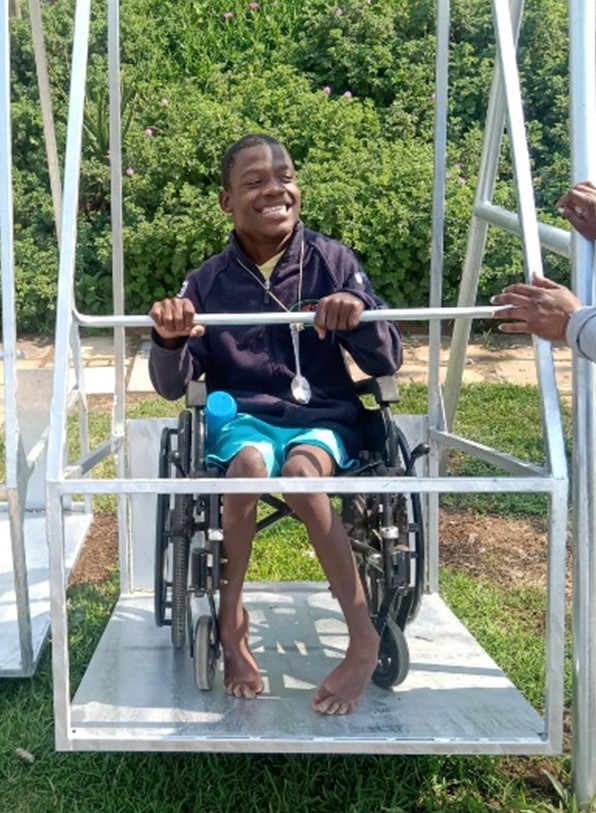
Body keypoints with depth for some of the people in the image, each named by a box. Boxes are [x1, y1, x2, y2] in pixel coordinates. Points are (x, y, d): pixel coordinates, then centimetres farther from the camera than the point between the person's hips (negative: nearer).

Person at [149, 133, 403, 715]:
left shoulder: (332, 262, 1)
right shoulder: (209, 282, 3)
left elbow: (386, 363, -1)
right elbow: (172, 386, 1)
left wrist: (362, 319, -23)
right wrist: (169, 342, -22)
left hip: (324, 417, 0)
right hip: (244, 417, 1)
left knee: (299, 470, -35)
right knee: (248, 461, -35)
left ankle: (364, 639, -22)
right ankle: (231, 623, -17)